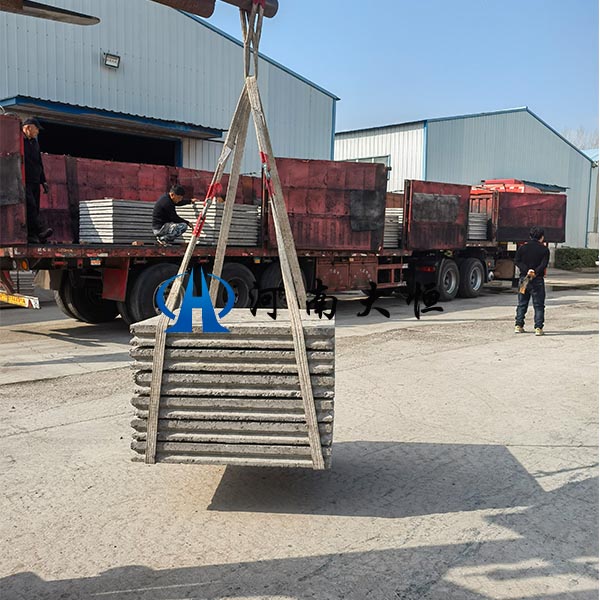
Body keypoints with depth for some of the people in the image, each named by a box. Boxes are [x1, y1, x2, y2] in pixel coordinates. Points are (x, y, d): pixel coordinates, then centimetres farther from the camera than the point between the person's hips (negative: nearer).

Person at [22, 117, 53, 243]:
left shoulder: (34, 142, 23)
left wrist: (43, 181, 21)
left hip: (35, 181, 8)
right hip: (24, 182, -8)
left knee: (35, 208, 2)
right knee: (30, 206, -19)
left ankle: (32, 235, 2)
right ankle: (40, 230, -31)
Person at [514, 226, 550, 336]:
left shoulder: (523, 248, 6)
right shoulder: (544, 250, -2)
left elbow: (517, 261, -5)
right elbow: (543, 265, -14)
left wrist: (527, 270, -13)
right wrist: (535, 272, -19)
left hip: (523, 278, 3)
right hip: (537, 280, -3)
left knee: (522, 304, 12)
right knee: (538, 305, 3)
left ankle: (518, 326, 10)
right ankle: (538, 328, -3)